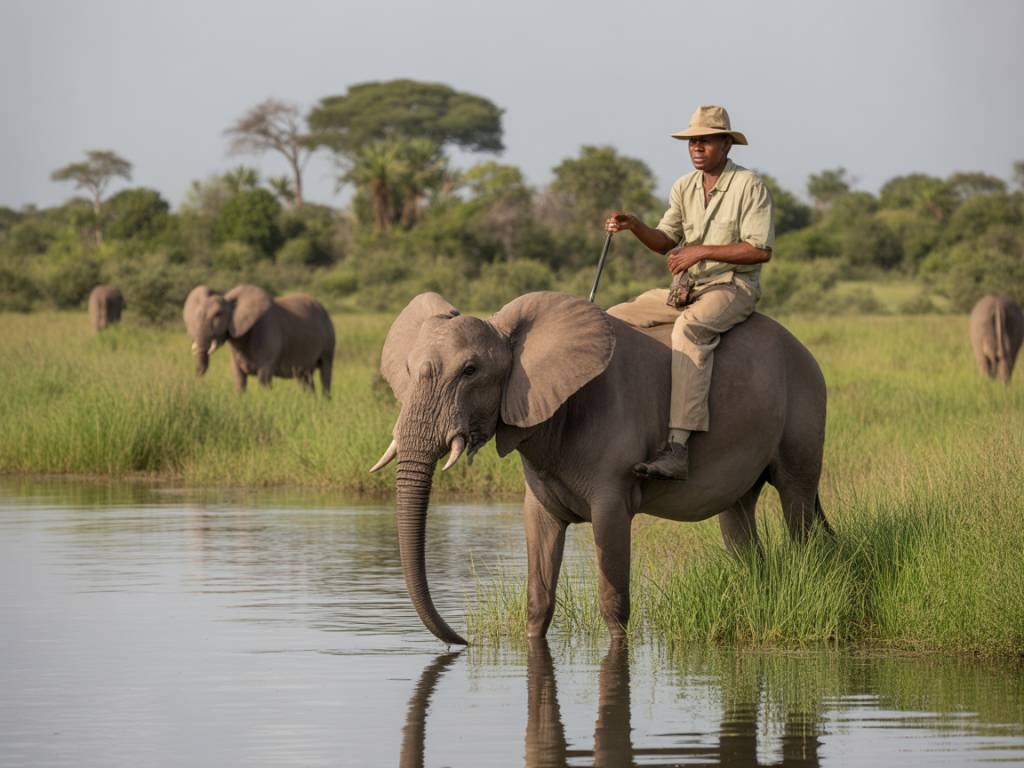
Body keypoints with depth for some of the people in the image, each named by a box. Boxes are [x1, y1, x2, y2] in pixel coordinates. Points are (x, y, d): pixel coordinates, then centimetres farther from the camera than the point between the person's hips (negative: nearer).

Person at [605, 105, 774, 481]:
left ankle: (677, 446, -49)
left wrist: (702, 252, -19)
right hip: (686, 288, 8)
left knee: (690, 327, -38)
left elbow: (760, 250, -14)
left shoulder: (750, 186, -7)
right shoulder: (684, 187, 13)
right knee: (615, 319, -4)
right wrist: (634, 226, -9)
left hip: (732, 286, -8)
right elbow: (665, 241, 11)